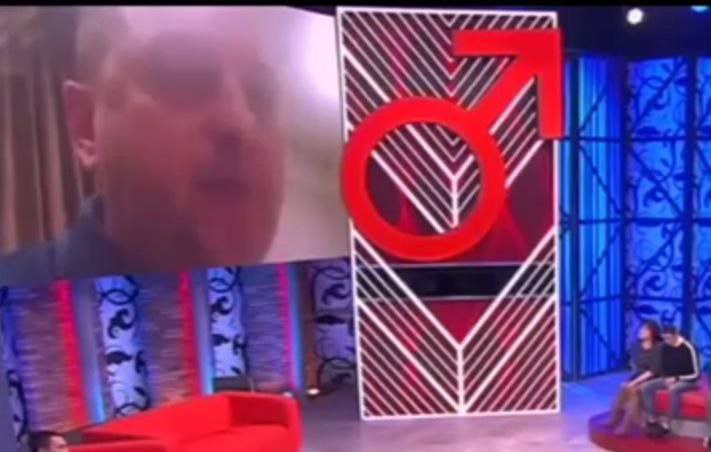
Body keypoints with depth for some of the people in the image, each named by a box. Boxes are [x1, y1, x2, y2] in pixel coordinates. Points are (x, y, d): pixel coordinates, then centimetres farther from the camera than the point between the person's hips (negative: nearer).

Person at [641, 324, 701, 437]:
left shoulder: (688, 349, -19)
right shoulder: (665, 347, 0)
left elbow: (696, 374, -18)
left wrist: (676, 379, -22)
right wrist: (666, 378, -6)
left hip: (687, 381, -6)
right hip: (669, 379, 7)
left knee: (673, 389, -41)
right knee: (645, 387, -16)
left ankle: (667, 423, -31)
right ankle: (652, 420, -15)